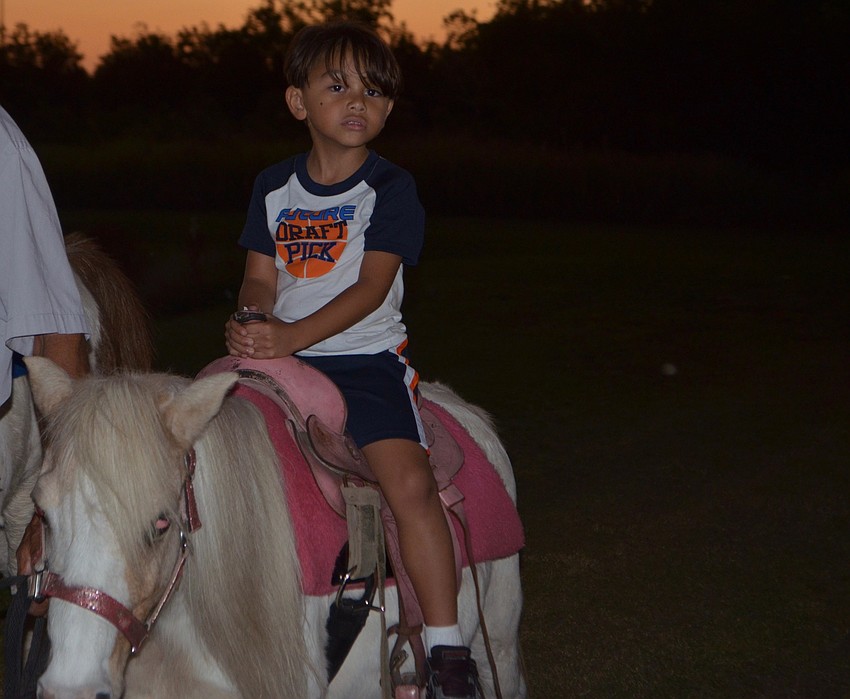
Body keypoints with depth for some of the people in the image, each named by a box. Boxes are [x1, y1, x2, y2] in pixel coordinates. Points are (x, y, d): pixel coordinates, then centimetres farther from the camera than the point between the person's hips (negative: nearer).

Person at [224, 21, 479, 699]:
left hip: (367, 359, -5)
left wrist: (292, 336, -24)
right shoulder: (275, 186, 11)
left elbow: (372, 286, -14)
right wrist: (251, 323, -14)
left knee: (410, 482, -24)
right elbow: (261, 276, 10)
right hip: (282, 358, 5)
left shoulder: (391, 188, -4)